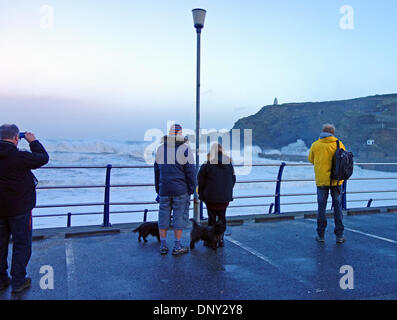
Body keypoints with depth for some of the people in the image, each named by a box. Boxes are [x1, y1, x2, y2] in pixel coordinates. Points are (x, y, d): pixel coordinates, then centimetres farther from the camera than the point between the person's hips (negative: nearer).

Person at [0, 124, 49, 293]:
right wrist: (33, 141, 3)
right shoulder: (20, 156, -22)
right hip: (19, 208, -6)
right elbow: (43, 158, -9)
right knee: (21, 245, 8)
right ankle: (18, 282, 14)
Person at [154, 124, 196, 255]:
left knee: (164, 215, 11)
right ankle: (177, 247, 10)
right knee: (179, 216, 4)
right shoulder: (185, 149, -9)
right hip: (181, 190, -4)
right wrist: (192, 189, 0)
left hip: (164, 189, 4)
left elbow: (157, 170, 13)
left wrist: (158, 190, 20)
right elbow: (191, 171, -10)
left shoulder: (160, 149, 6)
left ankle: (163, 245, 17)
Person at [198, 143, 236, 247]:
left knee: (212, 218, 6)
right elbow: (233, 178, 11)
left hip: (211, 196, -3)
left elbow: (201, 178, -7)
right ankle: (221, 239, 15)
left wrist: (201, 192, 6)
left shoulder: (208, 163, -10)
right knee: (222, 217, 13)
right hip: (225, 196, 4)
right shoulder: (229, 163, 3)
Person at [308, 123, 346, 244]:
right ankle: (339, 235, 12)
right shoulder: (338, 144, -4)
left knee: (321, 207, 8)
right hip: (336, 180, 0)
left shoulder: (315, 145, -3)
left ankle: (320, 235, 13)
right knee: (337, 207, 8)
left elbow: (311, 159, 8)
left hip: (321, 180, 0)